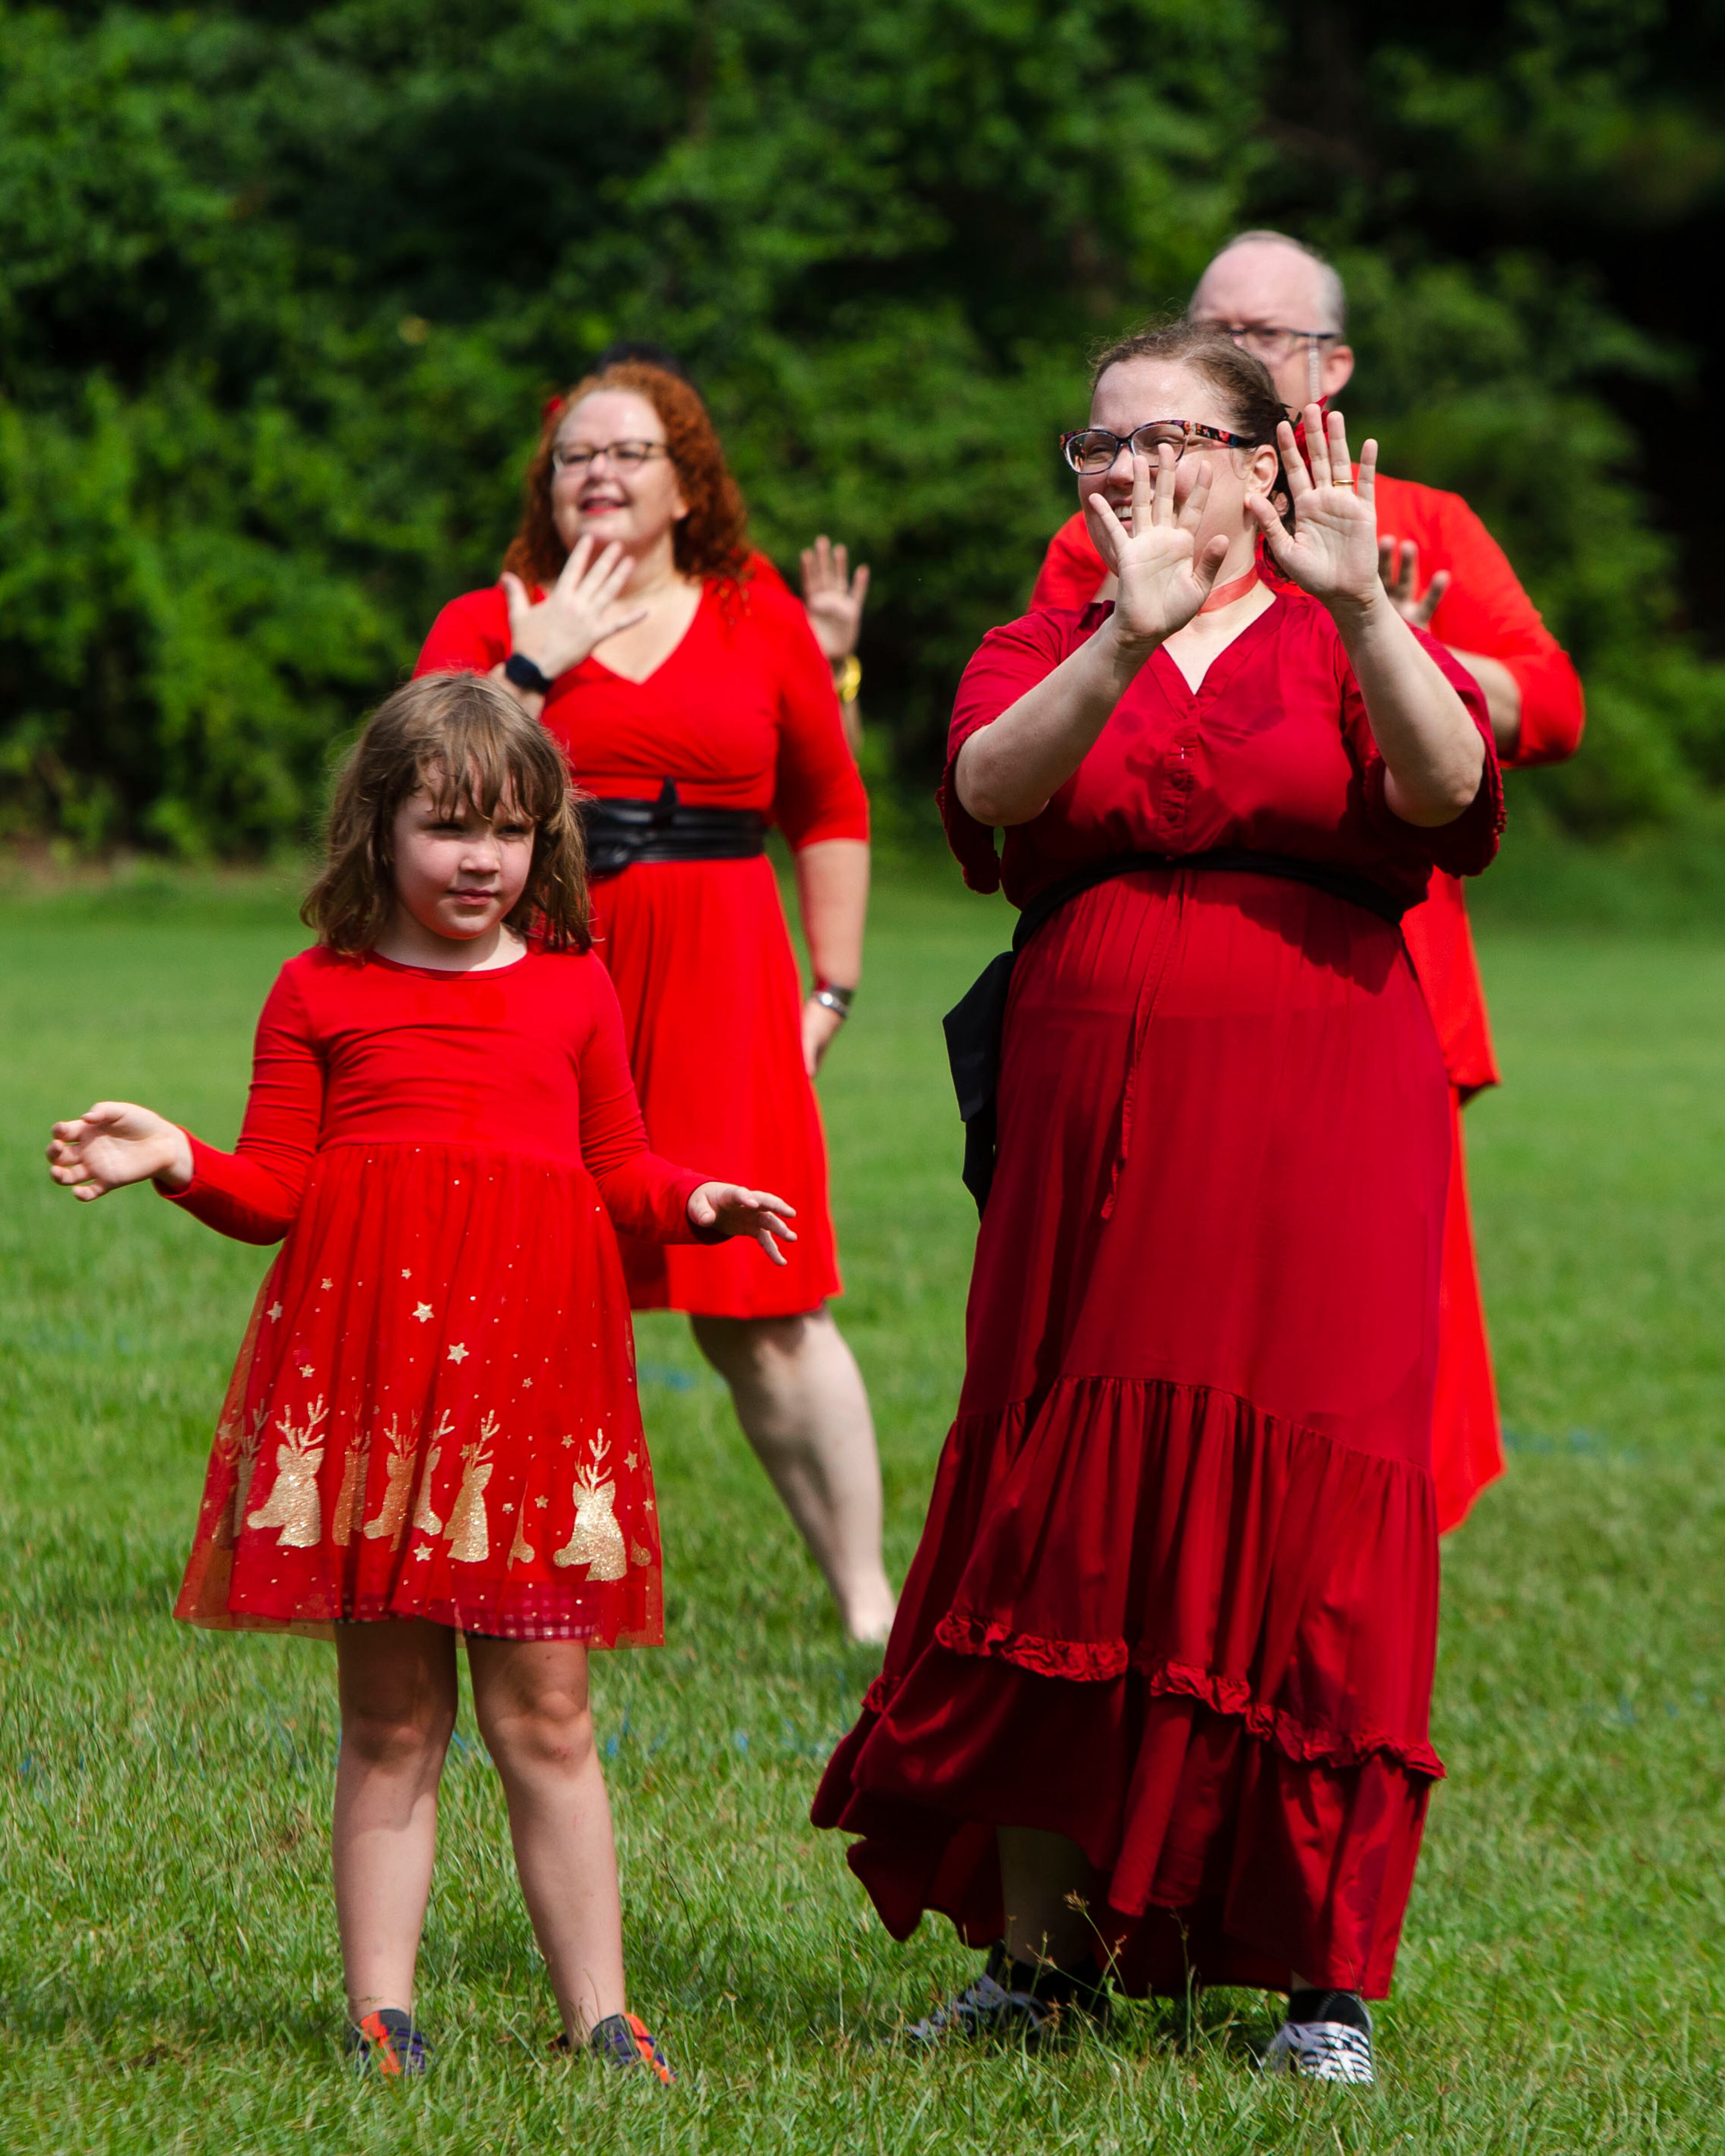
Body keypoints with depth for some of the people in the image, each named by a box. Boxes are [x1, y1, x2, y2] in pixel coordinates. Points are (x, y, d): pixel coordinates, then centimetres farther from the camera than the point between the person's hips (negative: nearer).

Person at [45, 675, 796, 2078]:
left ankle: (599, 2013, 8)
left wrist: (692, 1205, 0)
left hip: (529, 1369, 1)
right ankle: (380, 2014, 9)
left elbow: (621, 1176, 19)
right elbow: (275, 1191, 9)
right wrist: (179, 1163, -9)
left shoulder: (572, 989, 13)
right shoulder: (321, 992, 9)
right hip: (369, 1363, -1)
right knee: (389, 1720, 3)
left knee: (543, 1711, 2)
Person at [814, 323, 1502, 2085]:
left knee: (1305, 1535, -5)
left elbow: (1446, 787, -14)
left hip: (1318, 1144, -2)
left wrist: (1354, 607, -29)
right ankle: (1036, 1950, 13)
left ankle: (1327, 1980, 2)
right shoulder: (1045, 652, 12)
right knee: (1062, 1526, 3)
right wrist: (1132, 634, -27)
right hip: (1092, 1139, 2)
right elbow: (992, 784, -12)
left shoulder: (1342, 645, 7)